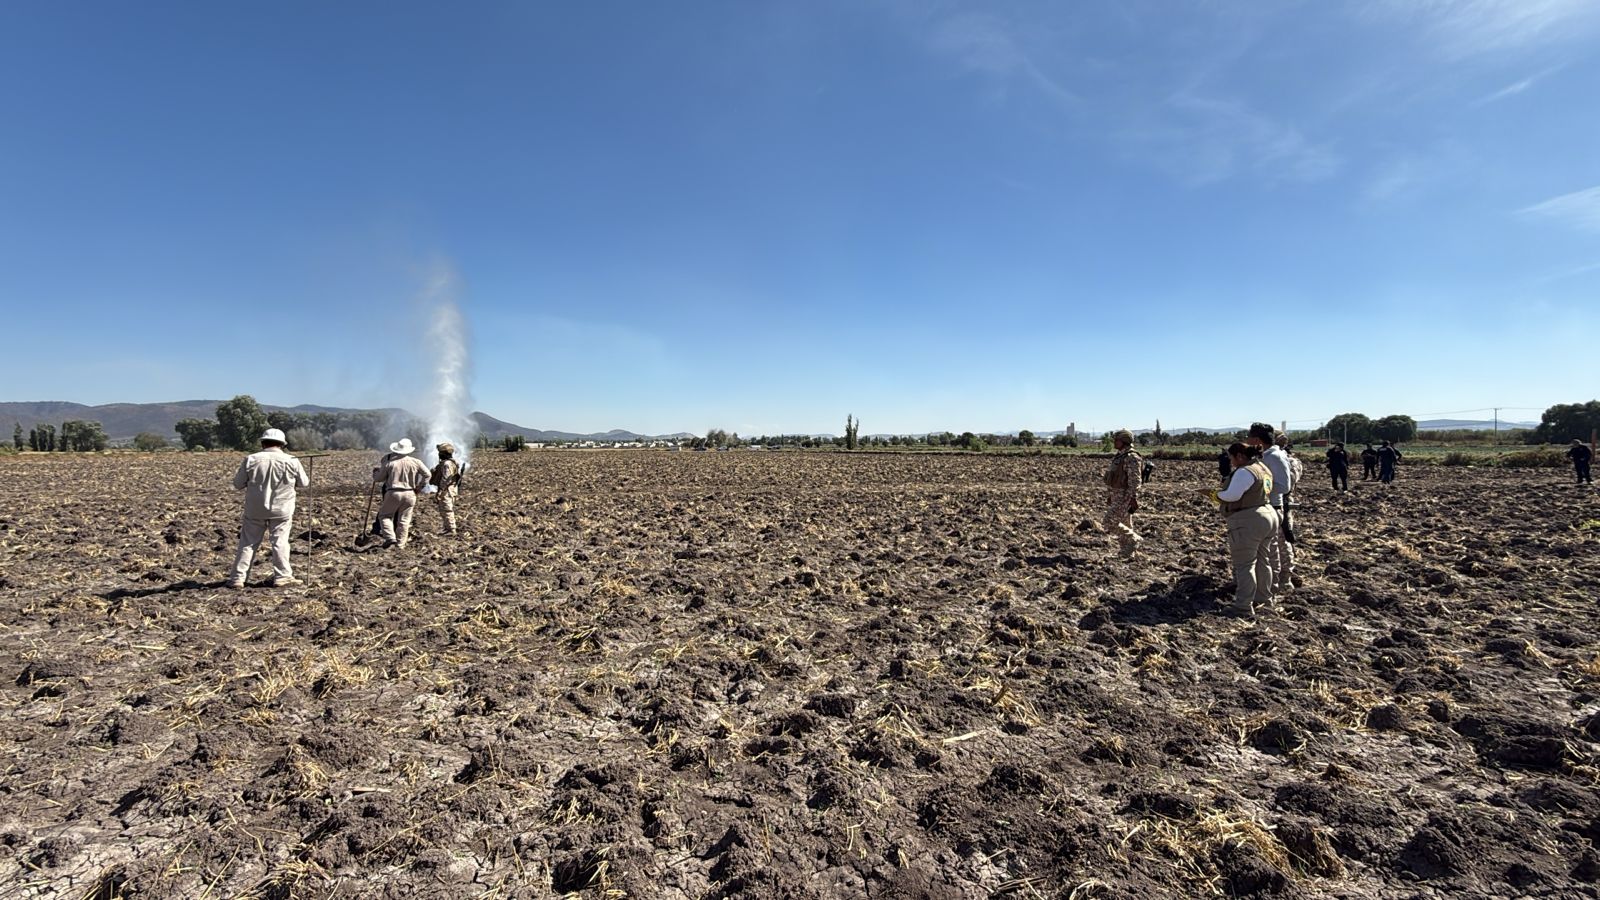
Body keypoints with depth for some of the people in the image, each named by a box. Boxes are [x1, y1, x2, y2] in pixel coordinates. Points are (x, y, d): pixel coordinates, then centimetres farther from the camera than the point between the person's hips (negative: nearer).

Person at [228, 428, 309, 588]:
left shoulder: (251, 460, -5)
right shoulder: (291, 461, -7)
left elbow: (237, 484, 2)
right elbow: (304, 483, 4)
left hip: (255, 509, 1)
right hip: (281, 510, -1)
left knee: (247, 543, 10)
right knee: (280, 542, 5)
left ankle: (237, 578, 13)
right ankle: (282, 577, 6)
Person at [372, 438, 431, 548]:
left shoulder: (389, 462, -3)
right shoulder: (415, 462, 0)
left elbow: (378, 478, 7)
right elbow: (427, 474, 7)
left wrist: (375, 472, 29)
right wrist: (420, 487, 15)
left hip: (393, 493, -2)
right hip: (410, 494, 2)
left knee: (384, 515, 15)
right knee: (404, 520, 9)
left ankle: (390, 537, -1)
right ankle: (400, 544, 11)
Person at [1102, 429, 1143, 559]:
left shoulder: (1131, 457, -17)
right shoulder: (1120, 456, 14)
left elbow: (1134, 480, -21)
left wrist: (1133, 499, -25)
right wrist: (1111, 495, 23)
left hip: (1125, 496, -10)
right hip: (1118, 495, 10)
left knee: (1110, 523, -13)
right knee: (1125, 526, 11)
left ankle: (1133, 539, 0)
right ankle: (1128, 555, 16)